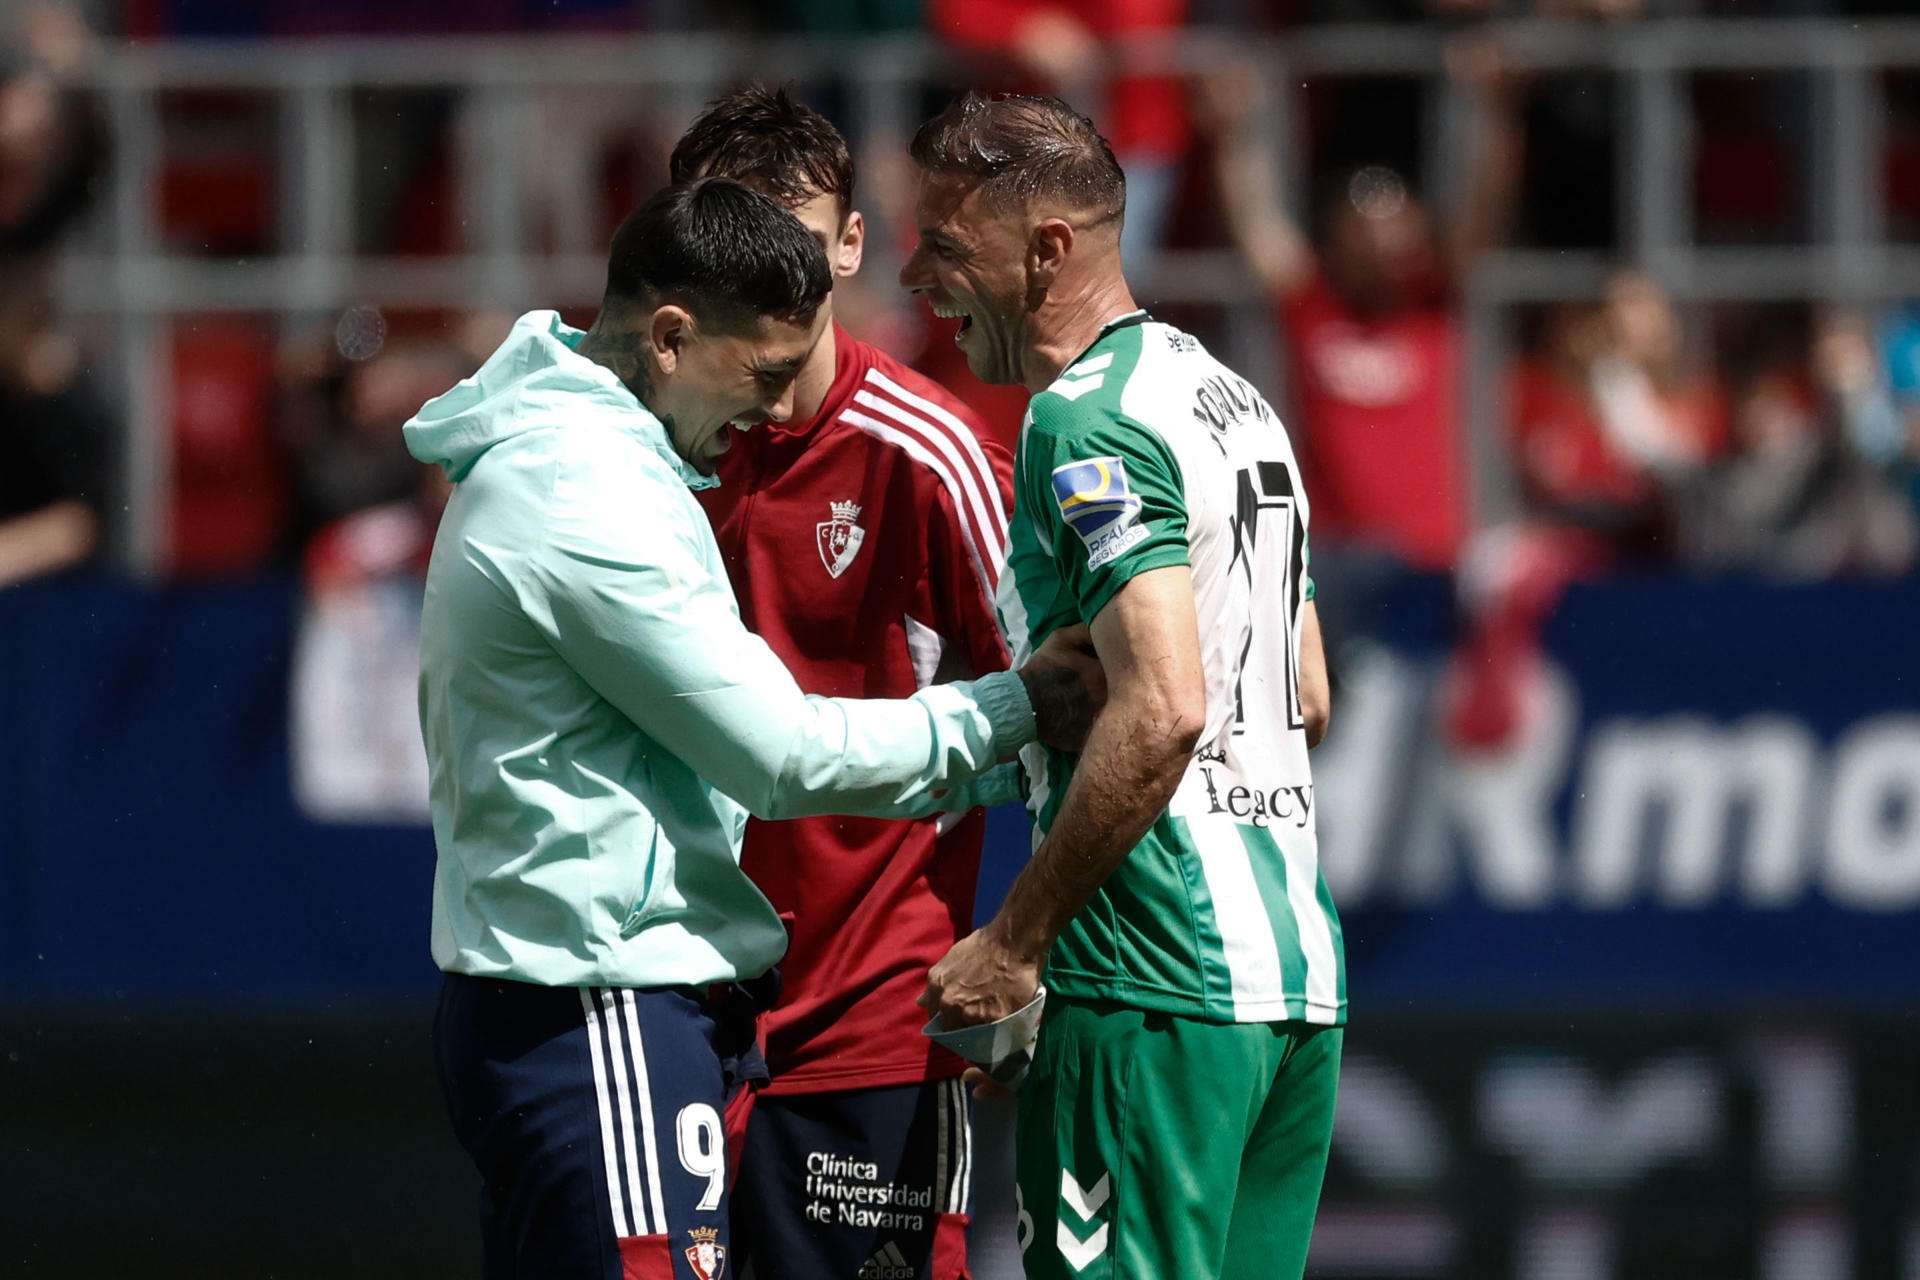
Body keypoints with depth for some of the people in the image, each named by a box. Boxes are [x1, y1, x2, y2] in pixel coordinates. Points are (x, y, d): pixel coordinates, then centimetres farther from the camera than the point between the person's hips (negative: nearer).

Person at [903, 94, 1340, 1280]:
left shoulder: (1087, 422, -11)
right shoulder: (1235, 396, 18)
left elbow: (1164, 708, -22)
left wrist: (1016, 938, -17)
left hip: (1158, 985, -9)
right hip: (1295, 973, 10)